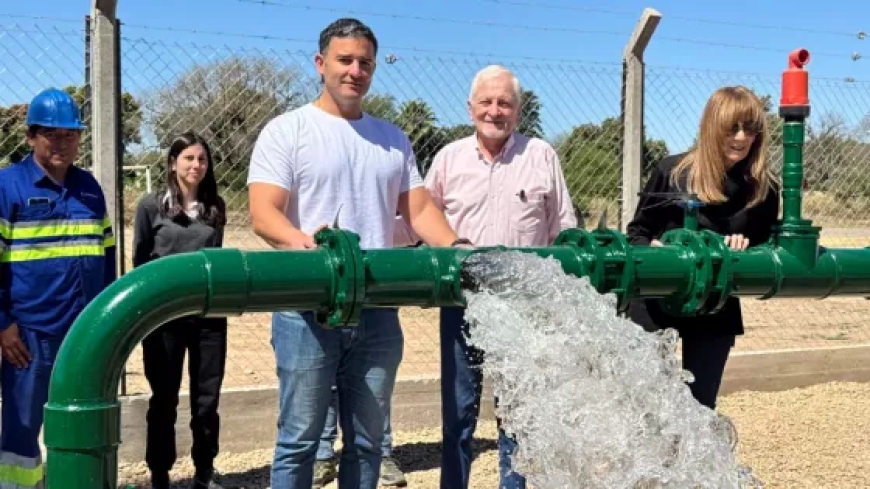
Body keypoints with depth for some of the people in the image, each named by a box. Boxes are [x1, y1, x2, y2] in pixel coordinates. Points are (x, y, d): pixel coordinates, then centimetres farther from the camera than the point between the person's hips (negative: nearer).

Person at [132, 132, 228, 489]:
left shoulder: (215, 207, 7)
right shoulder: (151, 206, -2)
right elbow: (139, 262, 2)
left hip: (209, 316, 3)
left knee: (207, 400, 9)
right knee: (164, 400, 8)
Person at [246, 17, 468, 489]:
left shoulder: (393, 139, 15)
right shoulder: (286, 131, -1)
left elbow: (419, 209, 11)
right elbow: (263, 214, -12)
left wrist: (457, 247, -9)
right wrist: (301, 242, -33)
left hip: (378, 310, 5)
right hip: (308, 310, -4)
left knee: (366, 440, 12)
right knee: (299, 438, 2)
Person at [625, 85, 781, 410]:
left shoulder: (763, 187, -3)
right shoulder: (671, 171, -8)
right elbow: (636, 232, 0)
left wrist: (746, 251, -17)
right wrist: (653, 248, -21)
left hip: (716, 314, 2)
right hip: (655, 306, -1)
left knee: (700, 407, 11)